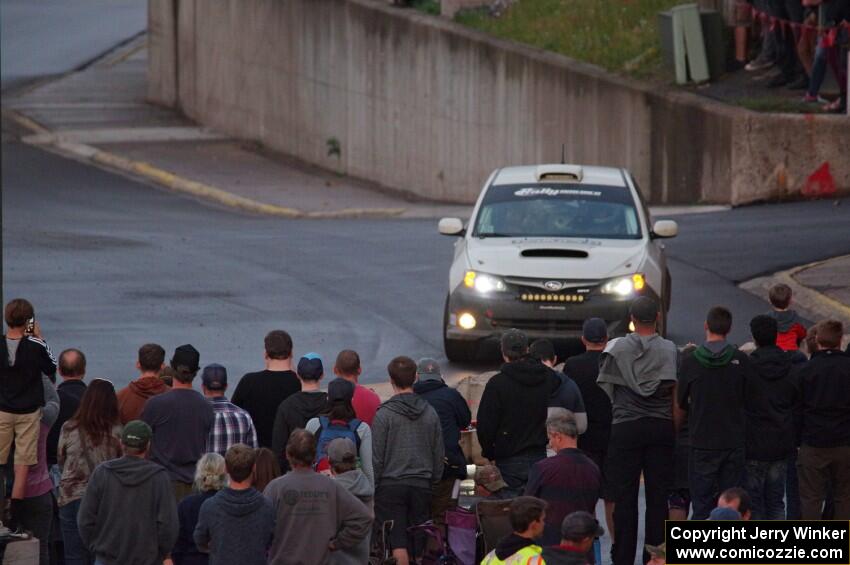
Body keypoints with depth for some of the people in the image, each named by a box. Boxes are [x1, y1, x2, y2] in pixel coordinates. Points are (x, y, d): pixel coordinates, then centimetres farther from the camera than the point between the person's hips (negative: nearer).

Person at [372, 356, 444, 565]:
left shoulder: (384, 414, -9)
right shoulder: (429, 413, 5)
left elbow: (376, 457, -8)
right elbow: (439, 455, 10)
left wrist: (371, 490, 0)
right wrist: (433, 481, 21)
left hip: (391, 485, -4)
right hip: (421, 485, 4)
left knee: (398, 544, -6)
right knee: (419, 545, 7)